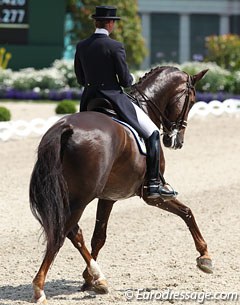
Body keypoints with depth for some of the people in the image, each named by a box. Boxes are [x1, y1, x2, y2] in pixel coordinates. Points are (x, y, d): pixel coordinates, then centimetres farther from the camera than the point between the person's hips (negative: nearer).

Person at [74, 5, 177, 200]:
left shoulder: (81, 47, 3)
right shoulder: (115, 47, -14)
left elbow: (80, 79, 11)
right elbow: (126, 81, -12)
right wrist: (129, 79, 11)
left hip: (88, 102, 6)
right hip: (114, 99, -6)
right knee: (152, 134, 4)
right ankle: (154, 184, -4)